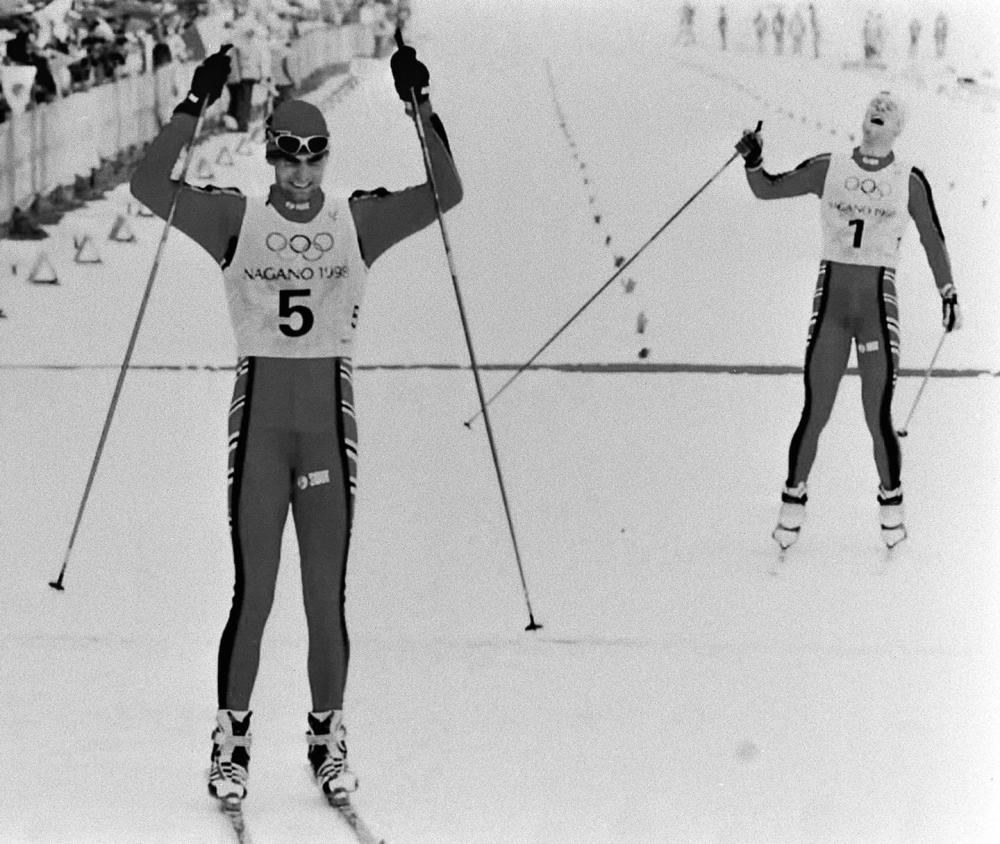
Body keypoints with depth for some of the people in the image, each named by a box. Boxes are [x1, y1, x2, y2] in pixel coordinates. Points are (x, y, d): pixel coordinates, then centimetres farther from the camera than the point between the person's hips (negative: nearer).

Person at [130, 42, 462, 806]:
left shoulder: (359, 220, 5)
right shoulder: (236, 219, 2)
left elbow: (446, 194, -6)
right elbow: (151, 187, -10)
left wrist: (420, 107, -14)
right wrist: (195, 107, -17)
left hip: (329, 414, 1)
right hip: (260, 412, -1)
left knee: (327, 599, 5)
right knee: (253, 595, -1)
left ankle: (329, 742, 18)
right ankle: (232, 742, 12)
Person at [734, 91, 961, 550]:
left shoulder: (909, 181, 4)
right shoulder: (829, 169, 6)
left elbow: (932, 240, 13)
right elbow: (767, 189, 8)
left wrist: (949, 293, 10)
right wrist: (754, 162, -11)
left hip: (879, 300, -1)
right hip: (831, 295, 1)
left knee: (878, 417, -2)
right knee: (814, 414, -1)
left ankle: (891, 503, 18)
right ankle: (793, 502, 14)